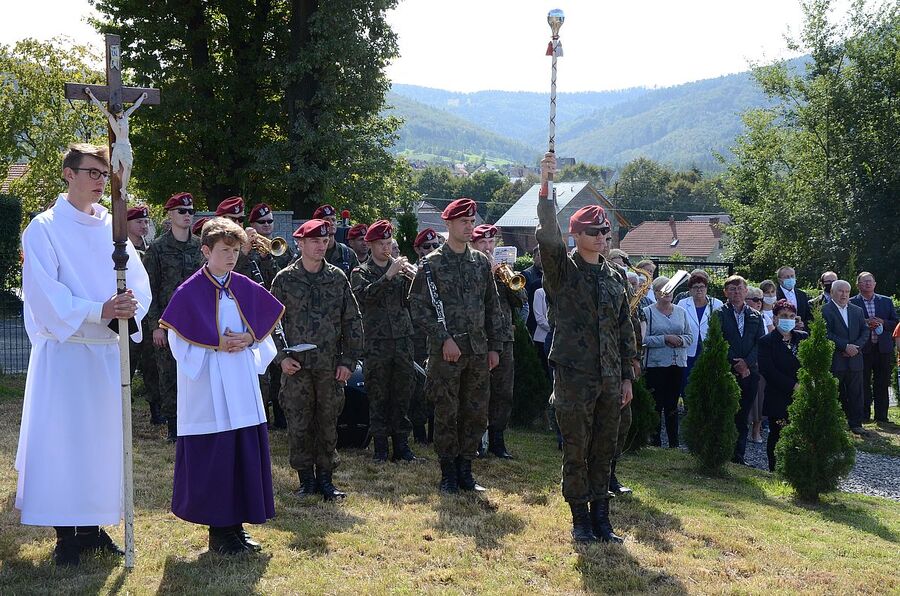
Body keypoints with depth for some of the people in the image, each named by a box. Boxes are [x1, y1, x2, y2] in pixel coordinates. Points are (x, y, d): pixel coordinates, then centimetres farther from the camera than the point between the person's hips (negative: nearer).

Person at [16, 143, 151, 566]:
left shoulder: (113, 227, 10)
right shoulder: (44, 228, -5)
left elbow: (139, 281, 5)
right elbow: (44, 293, -14)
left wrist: (131, 304, -18)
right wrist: (99, 312, -25)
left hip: (108, 350, 5)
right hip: (64, 349, -5)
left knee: (103, 436, 9)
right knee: (62, 437, -3)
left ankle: (92, 527, 20)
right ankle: (65, 535, 7)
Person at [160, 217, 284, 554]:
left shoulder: (246, 289, 8)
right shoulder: (189, 292, -6)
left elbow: (264, 327, 14)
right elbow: (179, 342, -7)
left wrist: (248, 340, -6)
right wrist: (218, 345, -16)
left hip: (242, 386, 5)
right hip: (208, 387, -5)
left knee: (247, 451, 7)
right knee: (213, 456, -2)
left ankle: (237, 524, 19)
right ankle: (219, 530, 10)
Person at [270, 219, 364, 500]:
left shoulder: (338, 277, 5)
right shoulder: (285, 279, 0)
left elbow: (352, 322, 7)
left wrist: (348, 361, 1)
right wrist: (281, 357, -6)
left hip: (330, 366, 1)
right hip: (296, 366, -1)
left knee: (328, 424, 6)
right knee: (299, 424, 2)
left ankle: (326, 478, 18)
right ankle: (306, 479, 15)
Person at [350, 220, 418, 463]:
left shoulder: (400, 267, 12)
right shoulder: (361, 273, 5)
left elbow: (412, 301, 3)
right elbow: (364, 296, -16)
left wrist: (411, 278, -14)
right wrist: (388, 276, -23)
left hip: (403, 339, 3)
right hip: (376, 342, -3)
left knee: (403, 392, 5)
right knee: (378, 396, 0)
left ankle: (401, 443, 13)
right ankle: (380, 446, 7)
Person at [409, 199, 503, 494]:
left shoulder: (481, 262, 12)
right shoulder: (431, 264, -3)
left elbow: (493, 307, 15)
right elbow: (418, 306, -7)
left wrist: (494, 346, 9)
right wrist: (444, 339, -14)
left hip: (478, 350, 5)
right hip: (445, 351, -5)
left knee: (476, 413, 8)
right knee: (446, 413, 1)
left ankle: (465, 471, 20)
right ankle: (449, 474, 13)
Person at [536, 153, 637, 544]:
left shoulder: (614, 277, 13)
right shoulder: (562, 270, -2)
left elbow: (625, 330, 16)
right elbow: (548, 236, -23)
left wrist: (627, 376, 13)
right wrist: (545, 187, -32)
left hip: (609, 380, 5)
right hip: (573, 378, -5)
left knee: (603, 451, 10)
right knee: (576, 452, 2)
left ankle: (601, 520, 20)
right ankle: (581, 522, 14)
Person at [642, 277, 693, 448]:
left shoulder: (681, 312, 11)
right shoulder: (648, 312, -3)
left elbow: (690, 337, 10)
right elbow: (644, 339, -11)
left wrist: (680, 340, -10)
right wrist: (666, 339, -17)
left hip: (678, 364, 4)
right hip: (655, 365, -4)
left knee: (672, 405, 11)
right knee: (656, 404, 0)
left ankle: (674, 444, 16)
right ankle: (655, 443, 8)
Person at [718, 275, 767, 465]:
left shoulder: (756, 316, 13)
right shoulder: (719, 314, 2)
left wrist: (747, 362, -9)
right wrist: (735, 364, -11)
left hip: (750, 372, 3)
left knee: (742, 418, 5)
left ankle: (738, 456, 10)